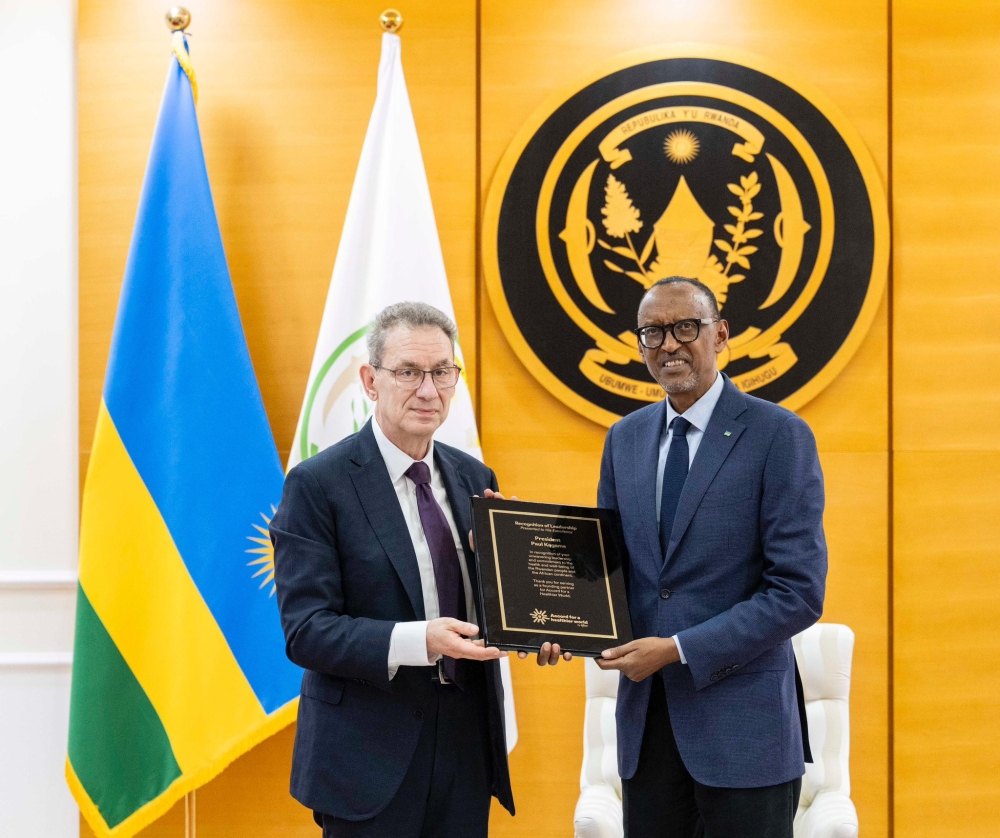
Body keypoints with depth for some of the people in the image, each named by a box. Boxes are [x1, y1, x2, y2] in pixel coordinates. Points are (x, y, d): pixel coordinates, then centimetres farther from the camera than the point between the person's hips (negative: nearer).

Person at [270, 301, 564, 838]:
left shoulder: (474, 478, 9)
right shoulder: (316, 485, -9)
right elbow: (305, 630, -15)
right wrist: (418, 641, -28)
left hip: (466, 748, 5)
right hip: (370, 759, -5)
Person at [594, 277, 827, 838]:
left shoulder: (779, 435, -8)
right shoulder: (625, 439, 10)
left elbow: (799, 592, -14)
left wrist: (679, 649, -17)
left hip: (743, 724, -5)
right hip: (645, 714, 5)